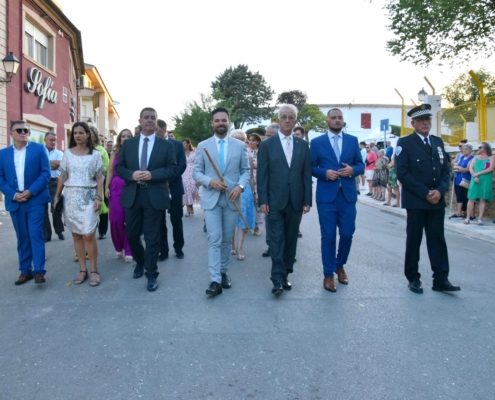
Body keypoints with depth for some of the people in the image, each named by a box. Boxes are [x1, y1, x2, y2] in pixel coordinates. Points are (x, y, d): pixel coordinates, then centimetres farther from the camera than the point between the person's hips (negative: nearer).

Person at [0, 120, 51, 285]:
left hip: (35, 199, -3)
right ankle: (25, 270, 18)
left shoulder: (39, 149, 2)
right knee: (22, 238, 9)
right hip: (15, 202, 3)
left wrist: (31, 191, -14)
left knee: (36, 234, -7)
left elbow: (45, 173, -5)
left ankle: (39, 271, -4)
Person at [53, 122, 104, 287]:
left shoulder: (95, 154, 1)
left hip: (88, 197, -3)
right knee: (76, 235, 5)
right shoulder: (68, 153, 7)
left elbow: (99, 178, 1)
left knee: (88, 235, -9)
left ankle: (94, 270, 3)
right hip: (71, 197, 3)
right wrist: (57, 196, 7)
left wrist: (99, 198, -8)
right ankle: (82, 270, 13)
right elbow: (62, 177, 11)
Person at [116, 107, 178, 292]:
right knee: (131, 235, 11)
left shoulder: (166, 145, 2)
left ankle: (151, 275, 13)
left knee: (152, 237, 1)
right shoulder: (128, 143, 9)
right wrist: (131, 174, -12)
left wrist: (152, 174, -18)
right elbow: (119, 167, 8)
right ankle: (140, 262, 38)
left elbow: (172, 169, -3)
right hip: (132, 196, 3)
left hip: (155, 197, -3)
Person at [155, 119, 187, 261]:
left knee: (176, 220, 6)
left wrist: (169, 181, -14)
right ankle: (163, 251, 13)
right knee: (160, 221, 4)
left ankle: (178, 248, 21)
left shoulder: (177, 144, 4)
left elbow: (182, 165, -5)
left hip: (174, 187, -1)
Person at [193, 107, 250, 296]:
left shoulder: (240, 145, 6)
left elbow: (246, 170, 5)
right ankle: (215, 280, -7)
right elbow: (196, 172, 2)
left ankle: (223, 272, 26)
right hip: (211, 199, -1)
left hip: (232, 199, 1)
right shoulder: (203, 146, 4)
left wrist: (240, 186, -13)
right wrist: (210, 181, -16)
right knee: (214, 239, -7)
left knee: (227, 239, 10)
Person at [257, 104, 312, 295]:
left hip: (296, 201, 3)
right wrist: (263, 200, -8)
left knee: (291, 240, 9)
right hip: (275, 201, -3)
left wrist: (308, 200, 2)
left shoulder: (303, 145, 8)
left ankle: (285, 275, 21)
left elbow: (307, 175, 7)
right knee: (277, 240, -3)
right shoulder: (267, 144, 0)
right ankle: (277, 279, 0)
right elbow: (262, 175, -2)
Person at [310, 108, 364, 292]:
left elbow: (361, 164, 10)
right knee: (328, 236, 1)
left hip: (348, 195, 2)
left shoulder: (353, 140, 9)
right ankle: (328, 274, 14)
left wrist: (352, 170, -11)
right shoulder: (316, 142, 3)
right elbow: (311, 167, 2)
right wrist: (325, 173, -15)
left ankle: (340, 265, 32)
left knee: (347, 234, 6)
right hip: (326, 195, -2)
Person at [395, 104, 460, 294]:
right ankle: (413, 278, 16)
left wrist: (440, 191, -9)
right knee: (414, 240, 4)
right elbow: (402, 173, -12)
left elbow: (446, 170, 10)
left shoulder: (438, 142, 13)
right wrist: (425, 193, -16)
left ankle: (441, 279, 11)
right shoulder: (405, 143, -4)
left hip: (437, 200, 5)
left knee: (437, 239, 6)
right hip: (415, 201, -4)